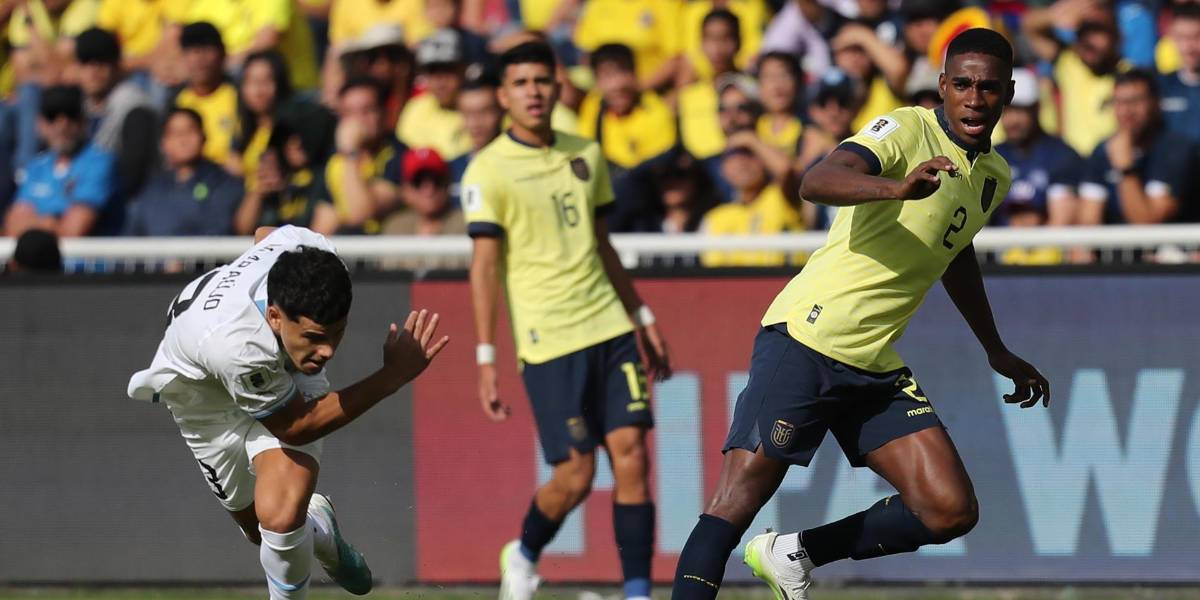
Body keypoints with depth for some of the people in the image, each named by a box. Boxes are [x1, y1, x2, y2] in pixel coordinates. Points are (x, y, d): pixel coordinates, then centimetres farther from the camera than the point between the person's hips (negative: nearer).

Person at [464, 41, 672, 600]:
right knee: (575, 476, -5)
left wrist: (643, 317, 21)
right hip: (548, 340, -5)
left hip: (609, 326, 5)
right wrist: (487, 359, -14)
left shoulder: (586, 156, 11)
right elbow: (484, 266, -9)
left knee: (632, 455, -6)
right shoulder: (488, 171, -6)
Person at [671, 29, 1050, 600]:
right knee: (739, 498, -14)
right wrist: (899, 187, -47)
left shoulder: (992, 177, 15)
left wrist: (996, 350, 42)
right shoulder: (906, 130, -10)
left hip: (877, 366, 7)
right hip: (805, 338, -7)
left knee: (951, 512, -4)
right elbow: (818, 182, -29)